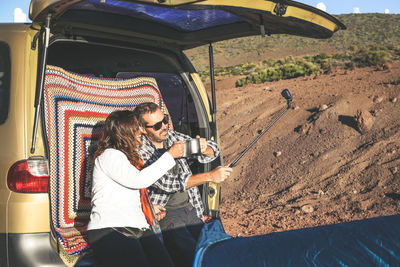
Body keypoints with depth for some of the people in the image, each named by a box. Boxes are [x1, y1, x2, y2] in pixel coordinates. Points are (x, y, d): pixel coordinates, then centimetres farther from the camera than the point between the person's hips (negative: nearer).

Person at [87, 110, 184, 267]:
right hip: (110, 230, -7)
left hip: (139, 229, 8)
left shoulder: (131, 157, 27)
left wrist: (150, 207, 22)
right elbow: (139, 180, -13)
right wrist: (170, 155, -6)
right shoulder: (109, 155, -1)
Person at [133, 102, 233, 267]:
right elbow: (167, 183, -21)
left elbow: (213, 151, 14)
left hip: (190, 208, 6)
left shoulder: (174, 137, 9)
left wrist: (205, 148, -12)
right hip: (164, 213, -6)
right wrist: (210, 176, -22)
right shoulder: (139, 153, -11)